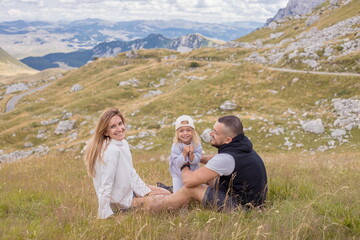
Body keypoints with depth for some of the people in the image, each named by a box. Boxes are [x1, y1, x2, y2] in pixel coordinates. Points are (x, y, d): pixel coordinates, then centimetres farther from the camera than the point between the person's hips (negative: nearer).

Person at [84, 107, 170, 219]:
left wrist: (147, 193, 2)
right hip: (121, 203, -9)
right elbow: (105, 185, -29)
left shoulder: (123, 143, 0)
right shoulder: (111, 150, -30)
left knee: (167, 193, 13)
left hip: (128, 190, 9)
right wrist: (104, 216, -26)